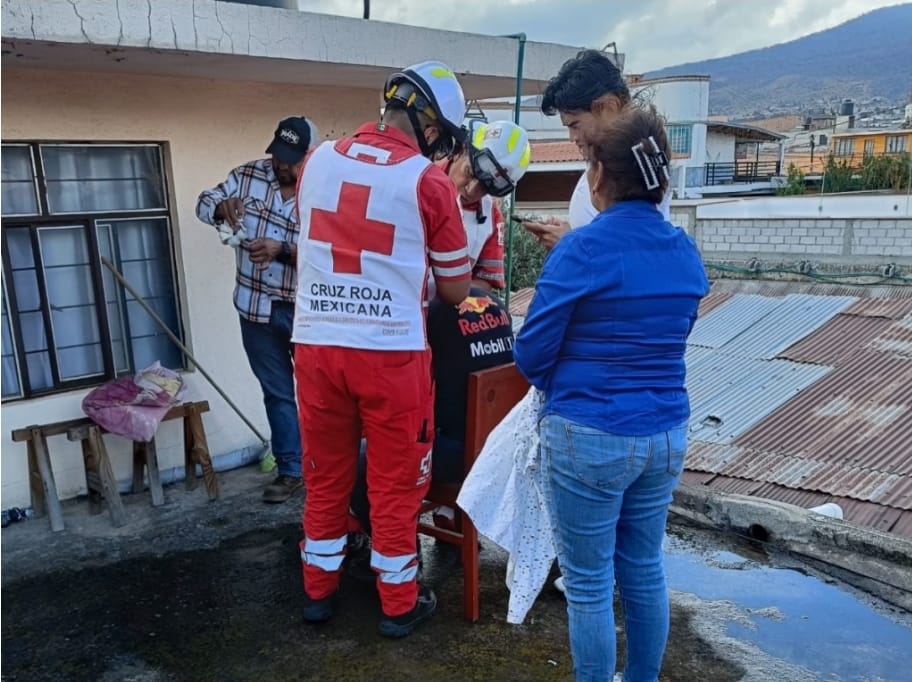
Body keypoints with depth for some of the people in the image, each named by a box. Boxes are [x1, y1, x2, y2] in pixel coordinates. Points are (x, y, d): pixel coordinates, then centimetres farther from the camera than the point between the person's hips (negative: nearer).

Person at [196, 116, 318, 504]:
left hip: (306, 311, -3)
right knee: (277, 393, 13)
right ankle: (291, 470, 25)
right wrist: (223, 207, -17)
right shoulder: (248, 175, 2)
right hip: (258, 309, 3)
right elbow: (204, 204, 5)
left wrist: (282, 250, -29)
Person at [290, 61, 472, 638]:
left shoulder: (319, 160, 6)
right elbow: (455, 291, 0)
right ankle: (399, 604, 26)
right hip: (391, 353, -4)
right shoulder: (429, 181, -7)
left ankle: (318, 591, 34)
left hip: (316, 345, 4)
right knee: (396, 482, 11)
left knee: (325, 476, 19)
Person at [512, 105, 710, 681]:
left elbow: (532, 354, -11)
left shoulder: (582, 250, -16)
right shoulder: (686, 252, 4)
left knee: (589, 583, 10)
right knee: (645, 570, 21)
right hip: (666, 435, 7)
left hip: (589, 437, -6)